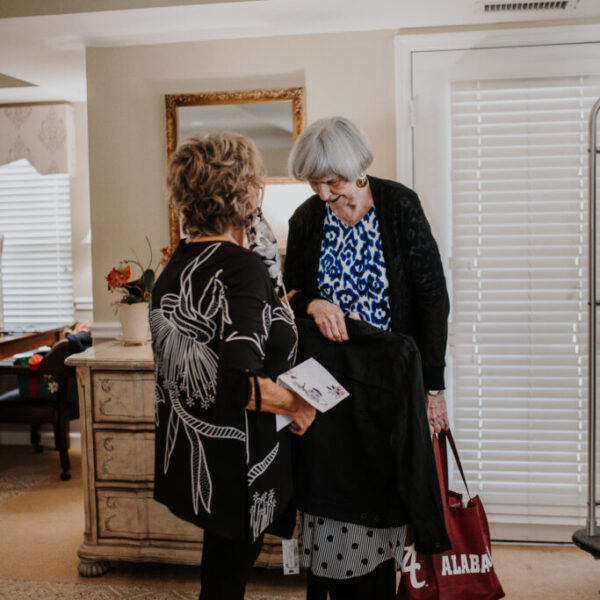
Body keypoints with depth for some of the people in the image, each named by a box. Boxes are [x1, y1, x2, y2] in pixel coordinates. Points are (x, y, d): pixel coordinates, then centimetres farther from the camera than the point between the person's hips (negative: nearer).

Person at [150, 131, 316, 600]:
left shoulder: (176, 265, 4)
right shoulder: (241, 268, -22)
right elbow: (239, 383, -30)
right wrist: (299, 403, -15)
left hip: (187, 452, 8)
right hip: (234, 462, -8)